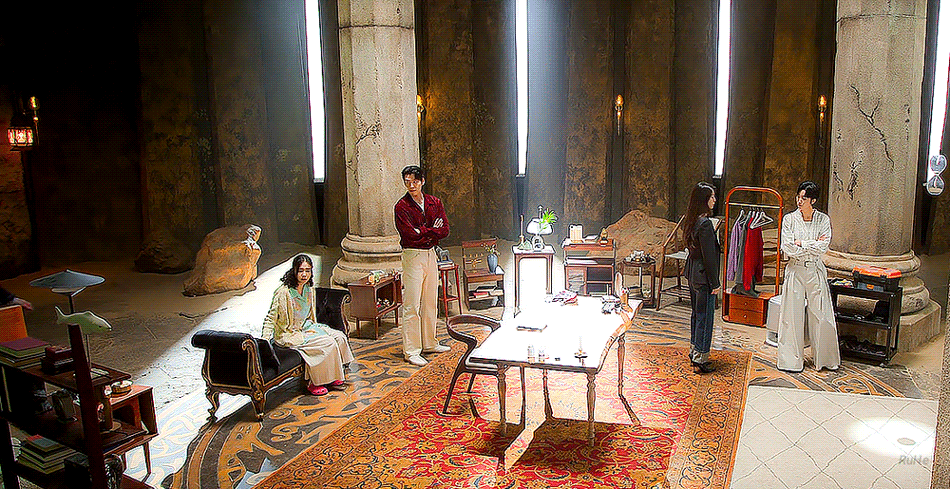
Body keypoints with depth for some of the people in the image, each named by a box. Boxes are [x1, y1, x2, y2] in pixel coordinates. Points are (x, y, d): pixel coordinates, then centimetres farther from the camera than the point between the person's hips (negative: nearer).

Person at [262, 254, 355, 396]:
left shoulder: (310, 290, 2)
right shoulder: (284, 292, -20)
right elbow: (271, 318, -15)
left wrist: (315, 330, 15)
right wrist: (264, 341, -23)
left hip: (307, 327, 8)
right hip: (289, 334, -8)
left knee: (339, 337, -9)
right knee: (328, 343, -22)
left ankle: (334, 377, 5)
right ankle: (314, 384, -9)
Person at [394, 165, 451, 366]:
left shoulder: (434, 202, 8)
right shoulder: (401, 206, -8)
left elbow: (445, 230, 1)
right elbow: (410, 234, -17)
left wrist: (423, 233, -12)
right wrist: (432, 231, -7)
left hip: (431, 254, 6)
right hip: (412, 256, -6)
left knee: (430, 302, 13)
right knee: (411, 306, -5)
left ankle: (429, 343, 26)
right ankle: (411, 351, 1)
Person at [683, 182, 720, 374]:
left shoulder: (691, 221, 7)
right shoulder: (705, 223, -20)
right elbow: (709, 256, -19)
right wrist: (715, 282, -14)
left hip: (693, 274, 9)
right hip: (703, 277, -9)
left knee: (696, 313, 18)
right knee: (705, 316, -1)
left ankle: (694, 351, 29)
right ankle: (701, 359, 5)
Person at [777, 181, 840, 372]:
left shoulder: (823, 220, 1)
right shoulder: (789, 219, -2)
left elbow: (823, 247, -10)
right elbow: (787, 248, -10)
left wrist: (801, 244, -10)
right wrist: (813, 245, -9)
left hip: (816, 272, 1)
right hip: (795, 271, -1)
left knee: (821, 315, 4)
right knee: (793, 315, 3)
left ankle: (825, 358, 19)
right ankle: (793, 359, 14)